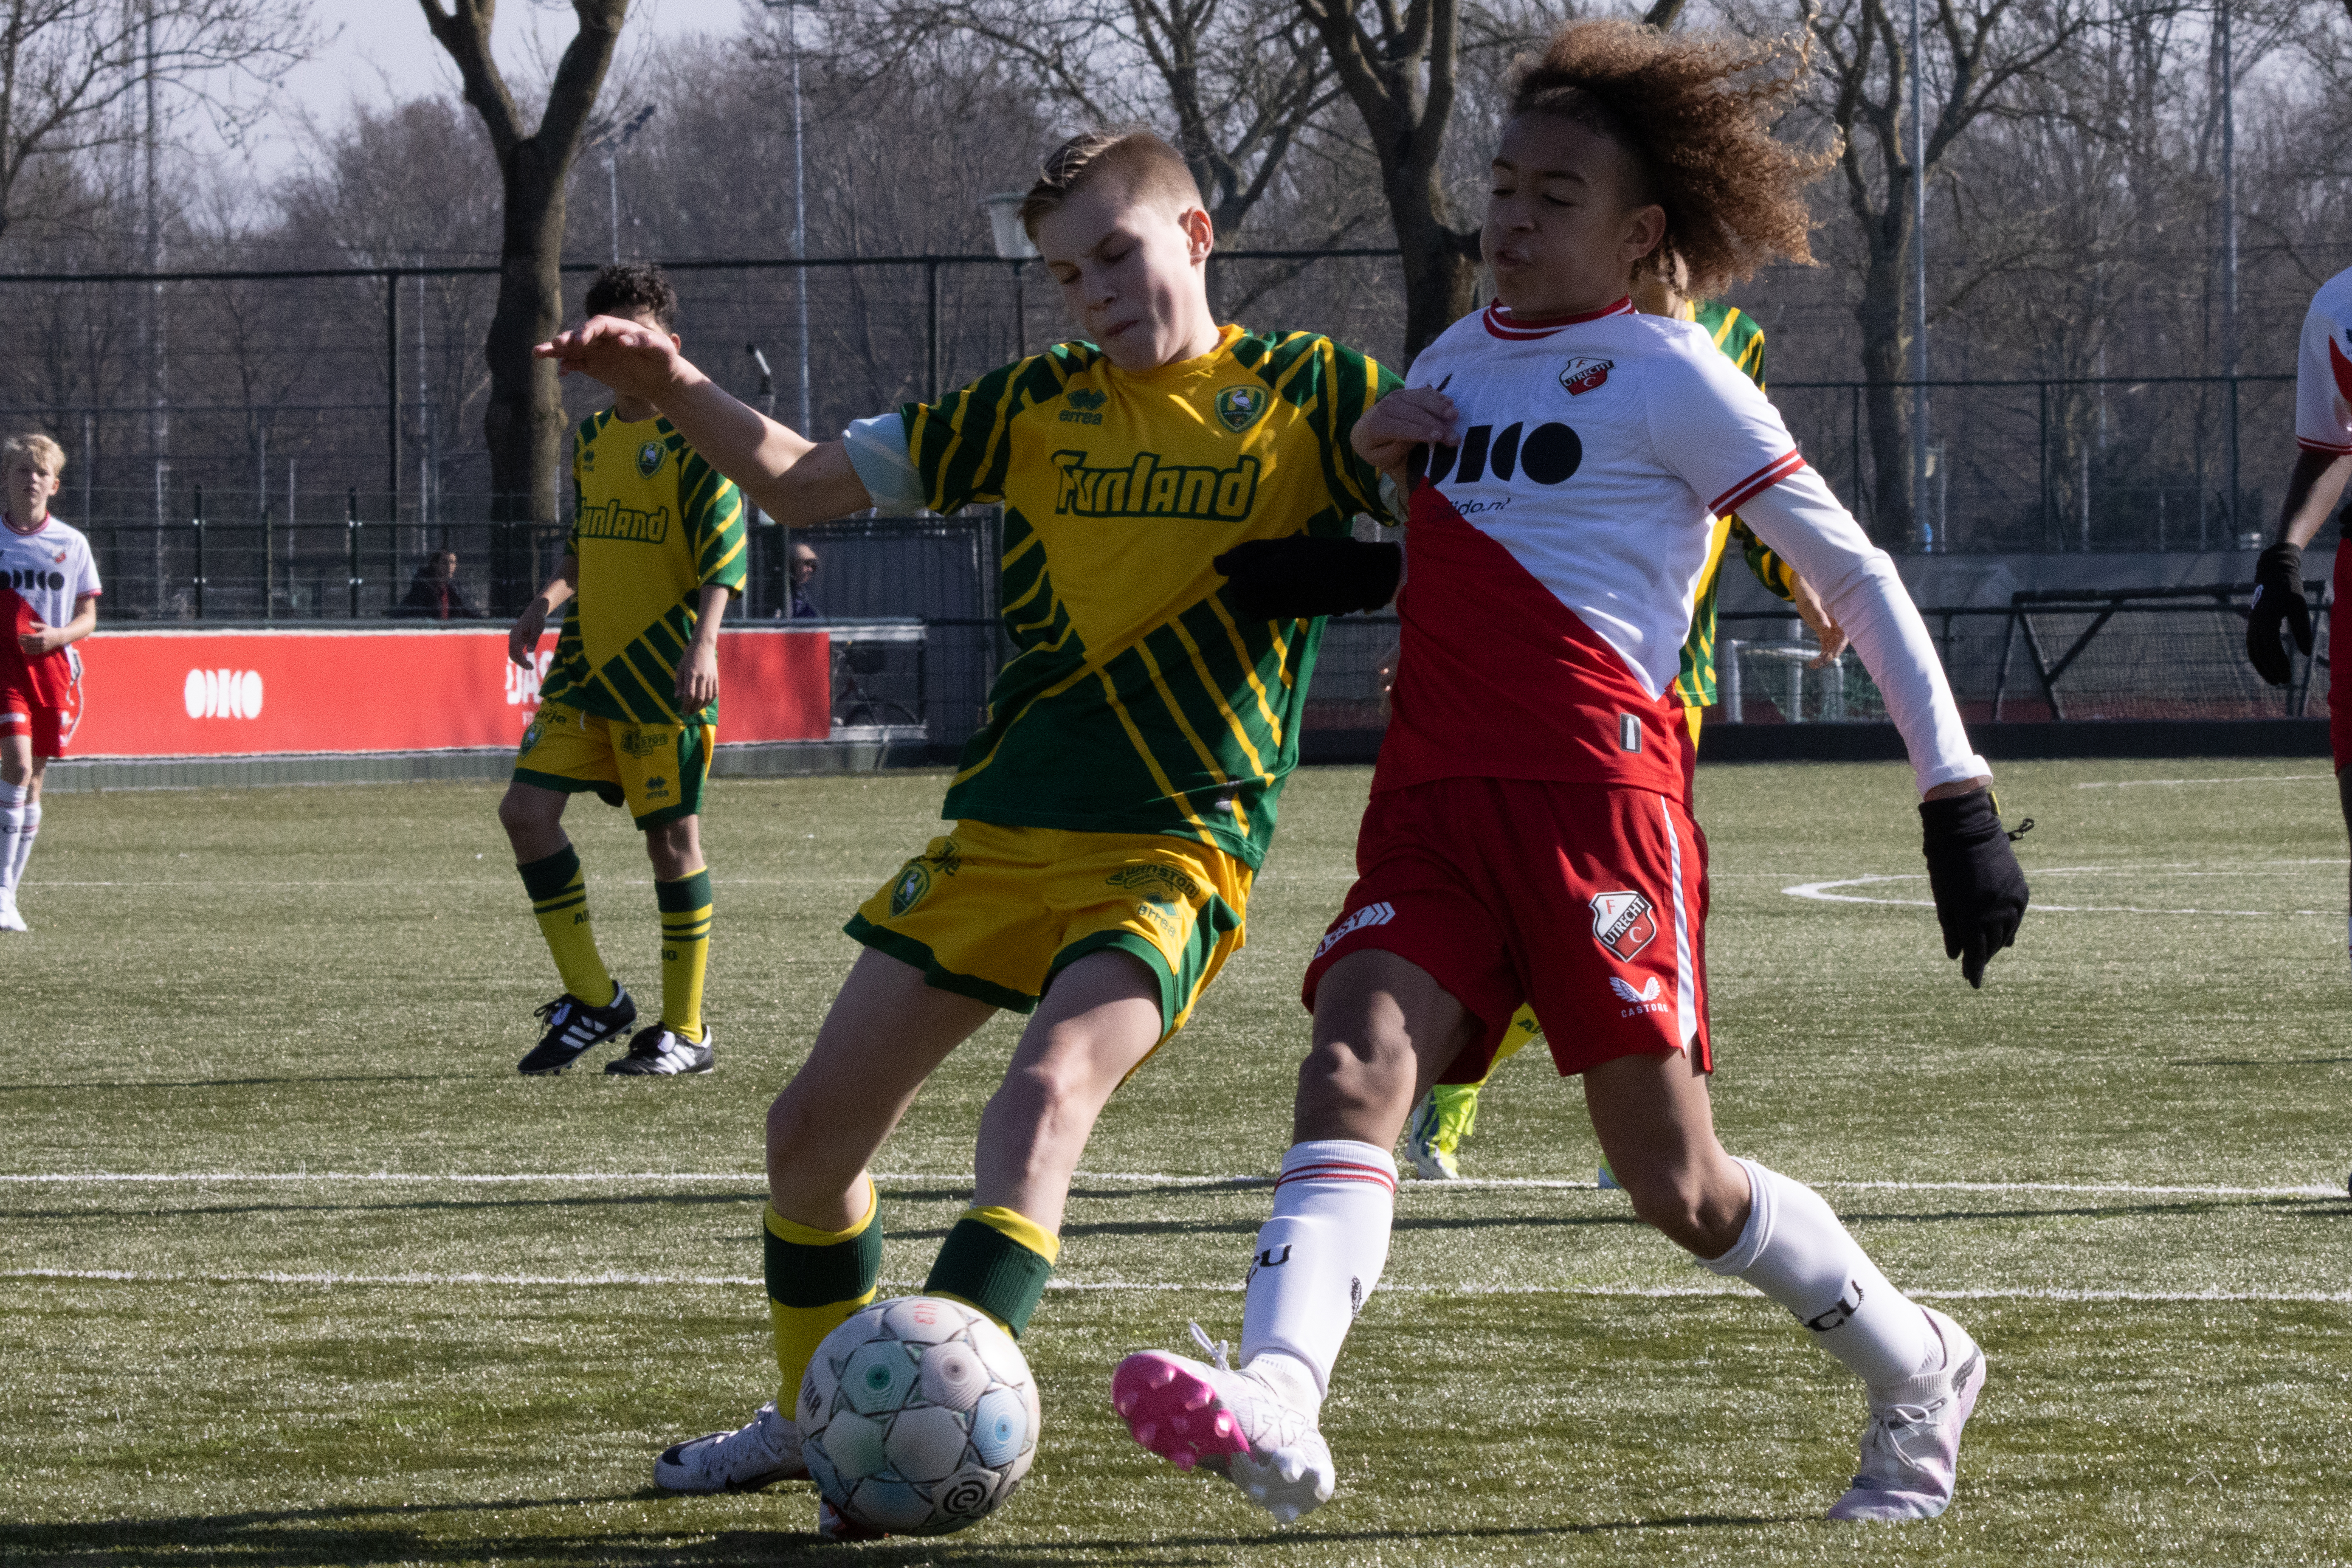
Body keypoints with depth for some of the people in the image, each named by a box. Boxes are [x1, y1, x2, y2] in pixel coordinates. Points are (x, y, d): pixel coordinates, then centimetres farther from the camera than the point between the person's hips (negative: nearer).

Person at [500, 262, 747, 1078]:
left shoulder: (694, 435, -7)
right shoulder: (592, 436, 15)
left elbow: (725, 551, -14)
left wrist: (703, 643, -27)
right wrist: (551, 598, 7)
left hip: (662, 673, -7)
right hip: (586, 665, 7)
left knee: (672, 835, -4)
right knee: (526, 809, -2)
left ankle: (685, 1031, 5)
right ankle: (592, 998, 9)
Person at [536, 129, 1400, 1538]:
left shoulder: (1305, 394, -1)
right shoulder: (1040, 407, 10)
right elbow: (802, 480, 11)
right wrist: (676, 388, -6)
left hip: (1177, 851, -5)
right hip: (1002, 829, 5)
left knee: (1050, 1087, -30)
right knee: (815, 1126, 6)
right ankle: (815, 1417, 27)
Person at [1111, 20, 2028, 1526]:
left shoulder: (1666, 374, 1)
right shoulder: (1458, 358, 20)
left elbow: (1853, 574, 1)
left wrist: (1958, 792, -4)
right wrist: (1376, 449, 12)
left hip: (1598, 794, -6)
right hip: (1432, 797, 6)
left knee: (1677, 1184, -2)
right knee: (1352, 1069, -21)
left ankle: (1920, 1372, 22)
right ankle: (1277, 1410, -40)